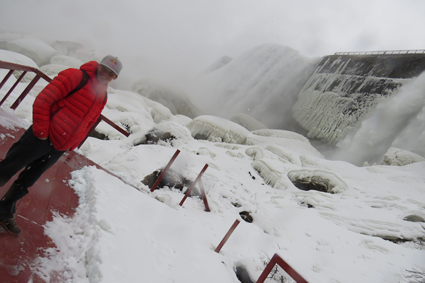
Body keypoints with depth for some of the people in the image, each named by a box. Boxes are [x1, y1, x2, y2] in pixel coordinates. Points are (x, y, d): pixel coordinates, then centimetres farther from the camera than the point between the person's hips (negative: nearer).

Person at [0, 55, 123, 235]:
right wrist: (41, 130, -15)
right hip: (42, 137, -5)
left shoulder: (102, 98, 11)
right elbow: (43, 100, -13)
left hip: (59, 149, 6)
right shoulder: (77, 76, -10)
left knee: (26, 181, 16)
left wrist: (70, 146, 11)